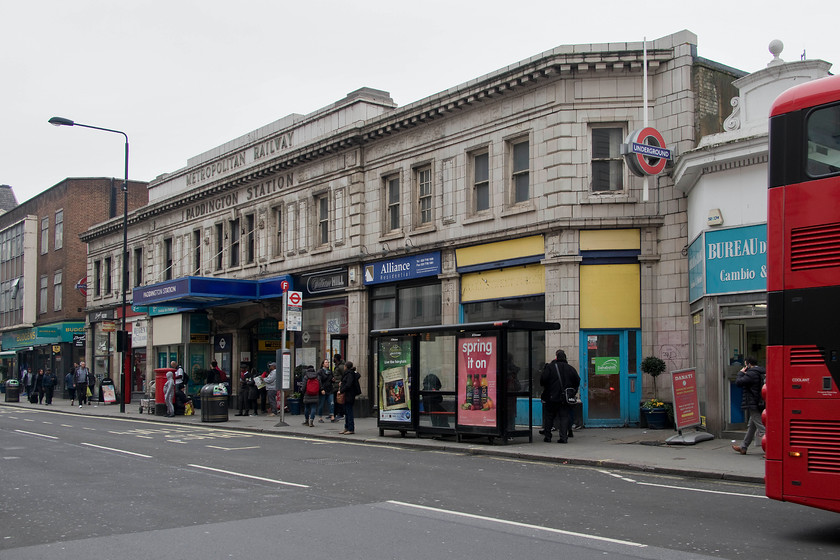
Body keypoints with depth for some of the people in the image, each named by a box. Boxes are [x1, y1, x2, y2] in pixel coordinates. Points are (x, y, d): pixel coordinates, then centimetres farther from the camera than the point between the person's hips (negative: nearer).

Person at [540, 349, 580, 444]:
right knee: (564, 416, 4)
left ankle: (547, 436, 13)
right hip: (565, 398, 2)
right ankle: (563, 437, -5)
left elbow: (542, 380, -10)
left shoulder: (549, 367, -6)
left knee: (549, 416, 10)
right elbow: (577, 381, 6)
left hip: (552, 397, -2)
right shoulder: (570, 368, 4)